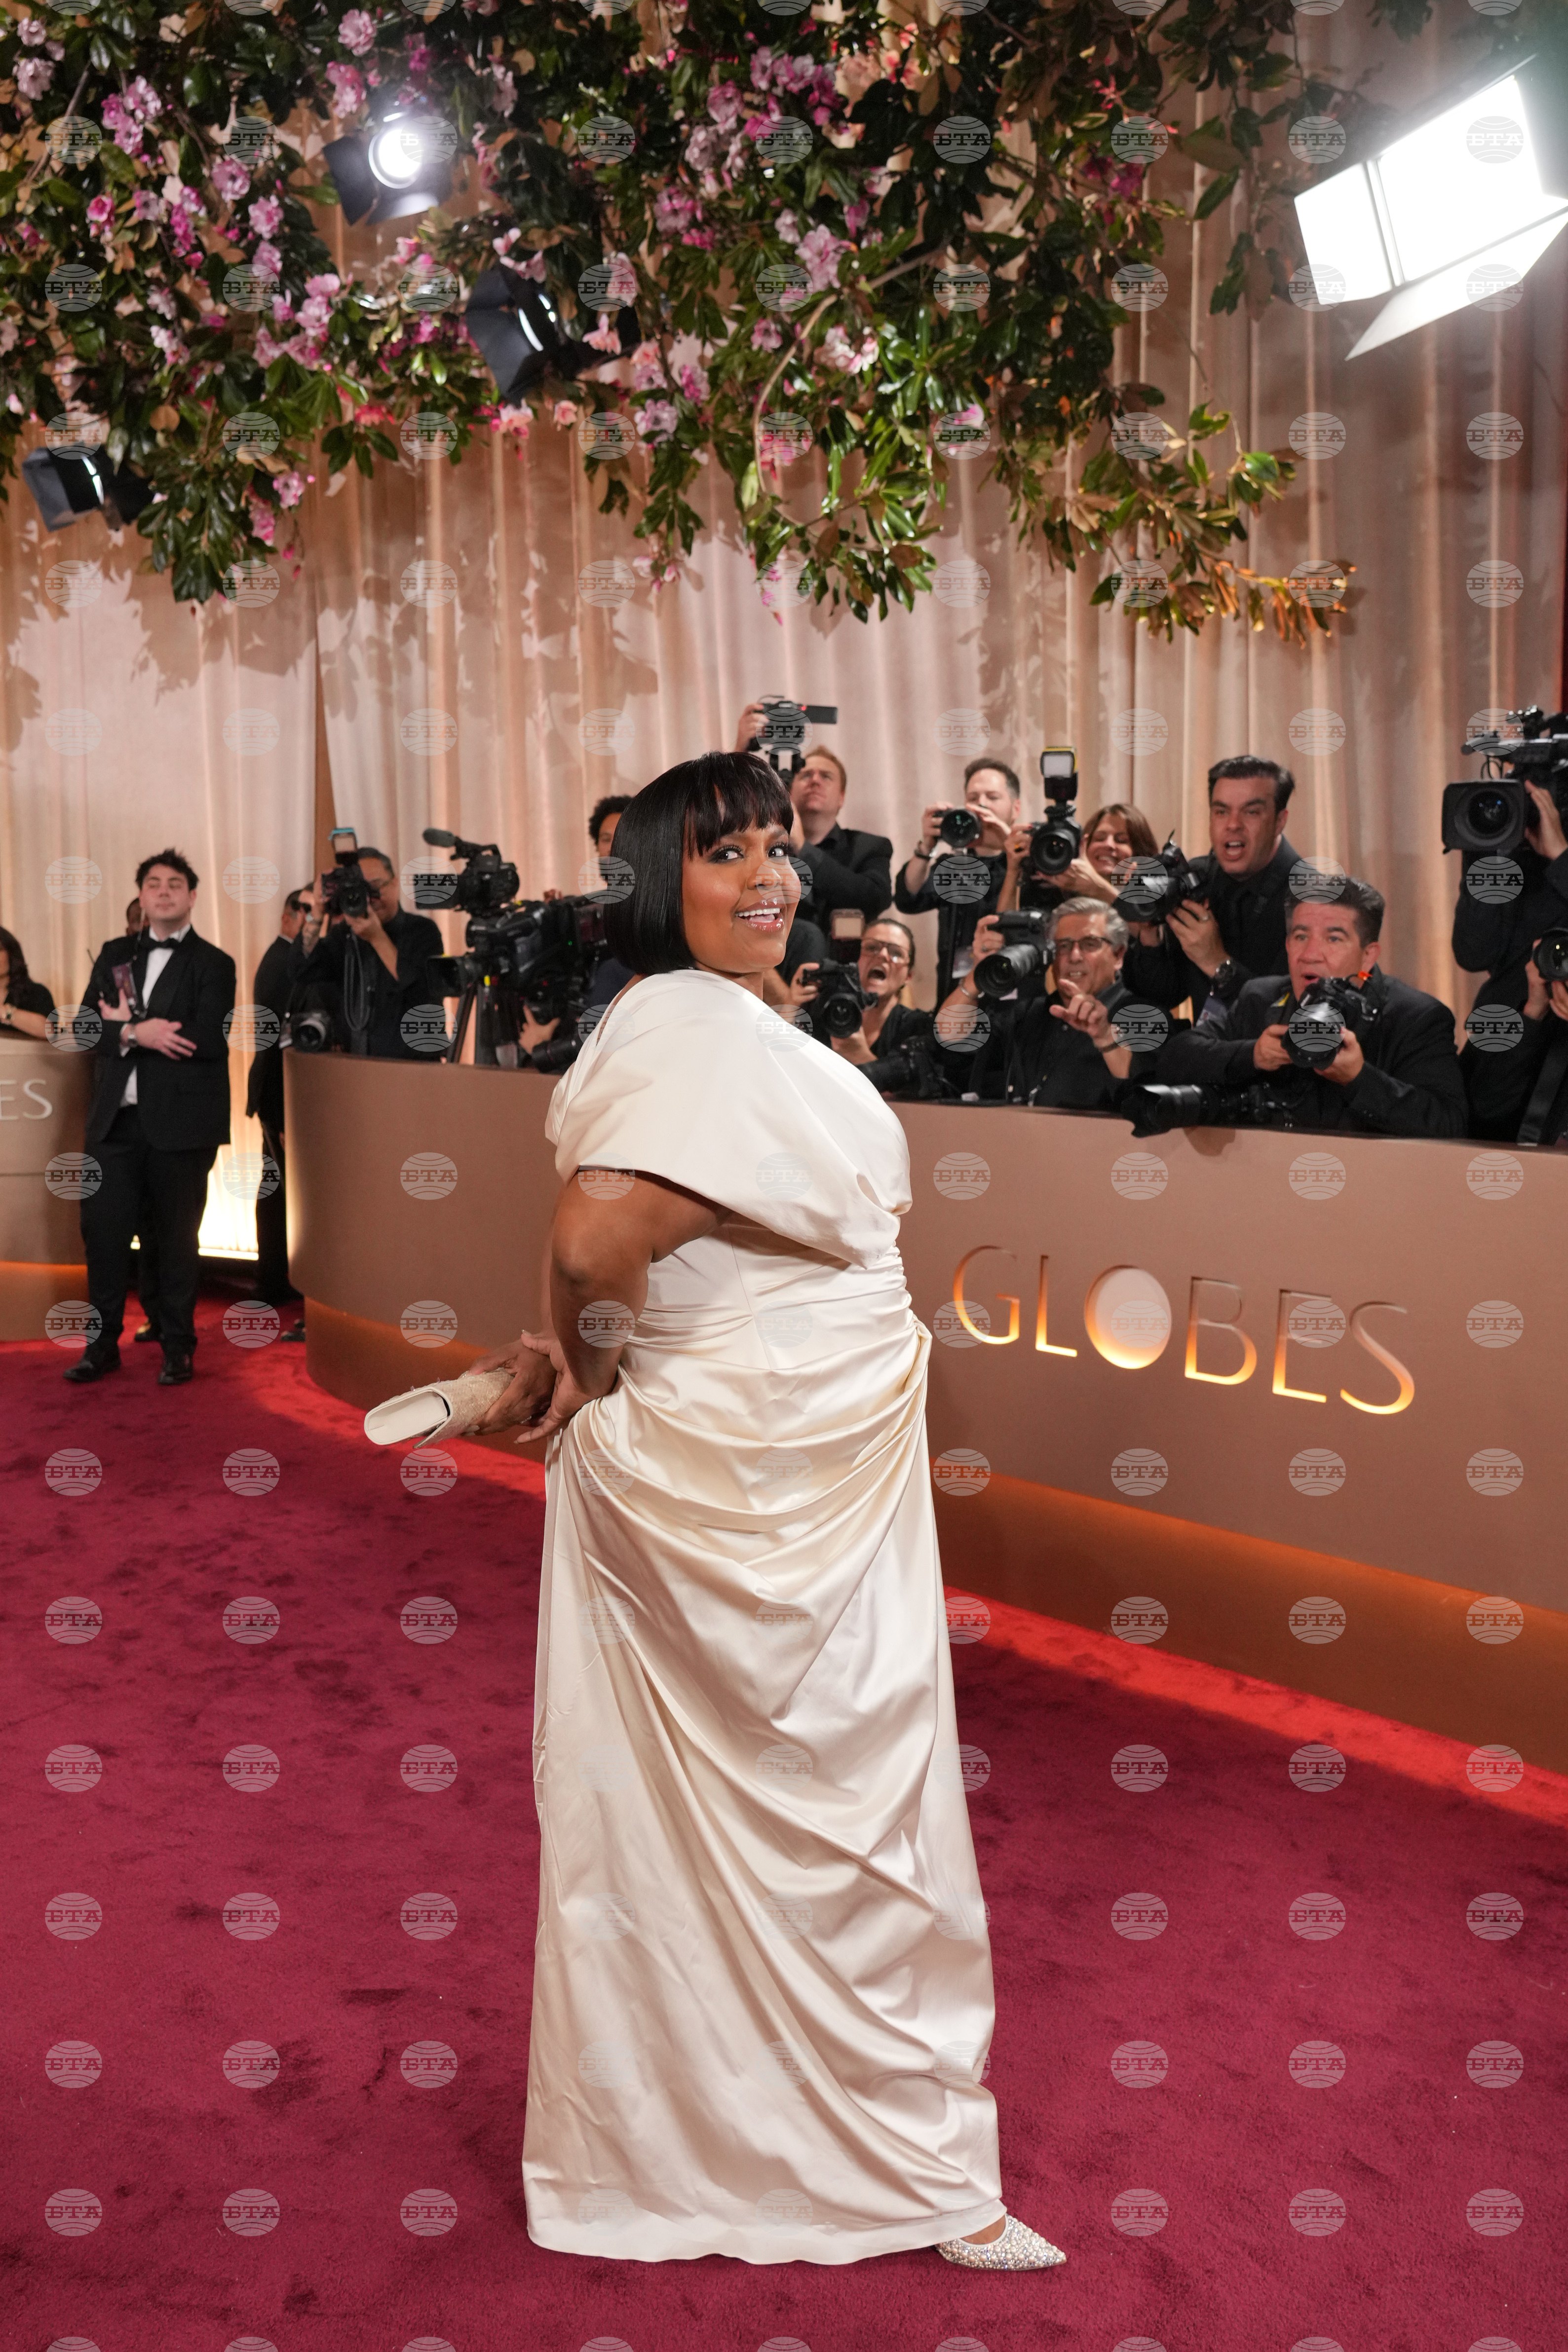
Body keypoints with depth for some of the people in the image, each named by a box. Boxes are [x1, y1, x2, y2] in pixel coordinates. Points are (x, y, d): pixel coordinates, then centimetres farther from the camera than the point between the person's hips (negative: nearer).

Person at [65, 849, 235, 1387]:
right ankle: (103, 1343, 16)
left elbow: (209, 1040, -14)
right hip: (116, 1120, 4)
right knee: (103, 1230, 4)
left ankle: (177, 1347, 16)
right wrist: (137, 1033, -15)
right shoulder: (115, 954, 14)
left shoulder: (213, 965, 0)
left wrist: (131, 1030, -10)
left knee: (176, 1237, 5)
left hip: (179, 1122, -4)